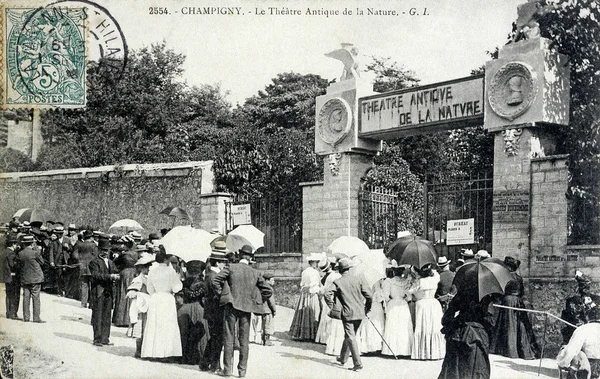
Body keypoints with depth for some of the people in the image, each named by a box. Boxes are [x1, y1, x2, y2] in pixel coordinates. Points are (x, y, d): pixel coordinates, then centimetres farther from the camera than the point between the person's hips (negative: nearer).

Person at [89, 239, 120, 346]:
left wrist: (115, 277, -10)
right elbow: (96, 275, -16)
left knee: (107, 316, 8)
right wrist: (109, 276, -23)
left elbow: (116, 273, 14)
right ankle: (97, 339, -1)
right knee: (97, 316, -4)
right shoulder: (94, 262, -3)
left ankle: (105, 338, 13)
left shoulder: (110, 262, 20)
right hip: (98, 292, -7)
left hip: (108, 292, 7)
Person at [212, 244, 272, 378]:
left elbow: (215, 279, -11)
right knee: (244, 340, 8)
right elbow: (268, 291, 7)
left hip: (232, 306, -2)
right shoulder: (255, 273, 4)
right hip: (247, 308, 2)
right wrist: (257, 303, 15)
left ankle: (227, 369, 4)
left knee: (229, 338, 4)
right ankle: (242, 369, 8)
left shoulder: (231, 268, -4)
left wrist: (220, 293, 0)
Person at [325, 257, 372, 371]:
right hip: (360, 313, 4)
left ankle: (358, 363, -10)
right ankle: (342, 358, 33)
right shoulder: (358, 279, 1)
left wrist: (332, 307, 0)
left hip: (348, 314, -4)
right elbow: (368, 295, 0)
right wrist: (367, 308, 15)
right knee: (349, 336, 20)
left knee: (351, 338, -2)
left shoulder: (338, 282, -7)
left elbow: (327, 294, -16)